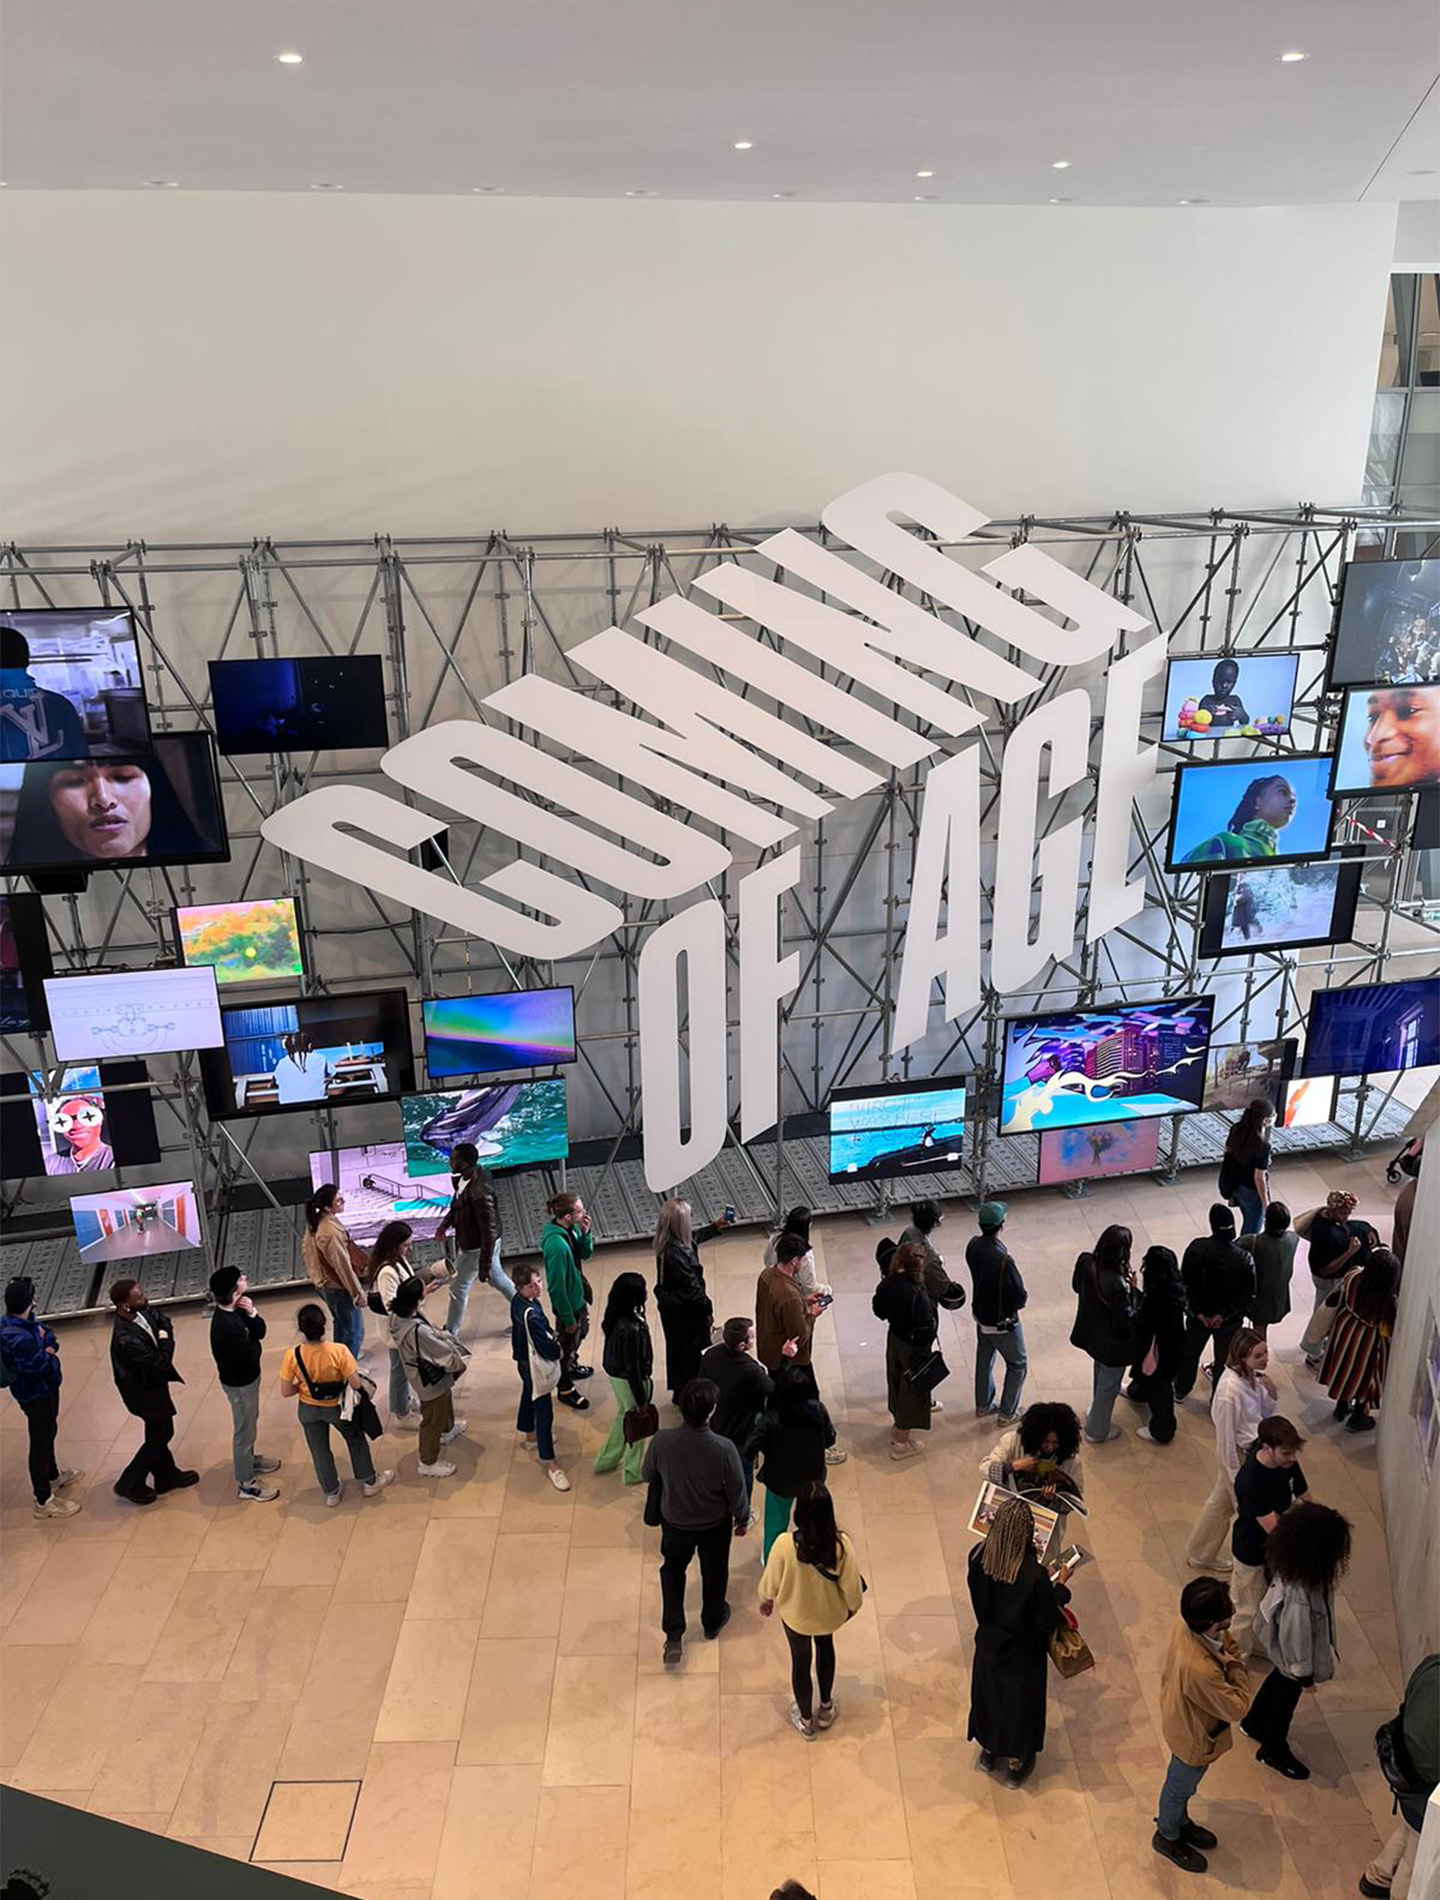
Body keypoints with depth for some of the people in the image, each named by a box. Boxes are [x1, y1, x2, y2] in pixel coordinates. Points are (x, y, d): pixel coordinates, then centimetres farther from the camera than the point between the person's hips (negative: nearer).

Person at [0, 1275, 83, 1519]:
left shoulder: (23, 1322, -5)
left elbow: (49, 1335, 5)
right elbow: (44, 1366, -32)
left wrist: (49, 1346, -16)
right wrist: (50, 1355, -10)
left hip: (46, 1389, 10)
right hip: (35, 1396, -10)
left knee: (48, 1433, 28)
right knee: (40, 1443, 4)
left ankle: (53, 1477, 49)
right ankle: (43, 1501, 18)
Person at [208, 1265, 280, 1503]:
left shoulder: (236, 1309, -8)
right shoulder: (226, 1326, -36)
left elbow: (260, 1331, -5)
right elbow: (251, 1356, -29)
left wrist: (252, 1314, -23)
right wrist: (254, 1342, -9)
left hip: (247, 1377, 9)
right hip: (239, 1383, -9)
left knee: (250, 1423, 29)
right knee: (244, 1431, 9)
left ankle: (250, 1459, 51)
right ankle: (246, 1484, 25)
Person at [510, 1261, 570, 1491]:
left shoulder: (518, 1300, -8)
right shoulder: (530, 1314, -36)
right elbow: (546, 1348, -27)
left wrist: (552, 1339, -1)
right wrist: (558, 1349, -9)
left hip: (525, 1361, 10)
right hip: (535, 1368, -10)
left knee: (528, 1396, 31)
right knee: (544, 1415, -1)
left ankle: (531, 1436, 55)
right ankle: (551, 1465, 8)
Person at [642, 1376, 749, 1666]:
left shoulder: (661, 1441, -30)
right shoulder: (723, 1449, -34)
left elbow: (648, 1476, -9)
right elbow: (737, 1492, -18)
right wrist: (742, 1519, 2)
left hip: (675, 1522, 1)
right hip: (715, 1525, -1)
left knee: (672, 1570, 29)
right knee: (714, 1572, 28)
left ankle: (673, 1636, 27)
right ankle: (713, 1622, 51)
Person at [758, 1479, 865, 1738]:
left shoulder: (785, 1544, -35)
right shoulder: (841, 1544, -32)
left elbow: (771, 1581, -17)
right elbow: (852, 1583, -17)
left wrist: (766, 1599, 6)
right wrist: (853, 1605, 6)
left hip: (795, 1615, -1)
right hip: (830, 1613, 1)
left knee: (800, 1661, 26)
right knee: (825, 1645, 34)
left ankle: (806, 1720, 49)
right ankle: (826, 1708, 51)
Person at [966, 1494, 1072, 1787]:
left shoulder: (978, 1557, -24)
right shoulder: (1035, 1576, -38)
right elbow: (1049, 1622, -22)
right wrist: (1060, 1585, -9)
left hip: (989, 1643, 4)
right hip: (1022, 1653, -4)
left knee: (987, 1693, 28)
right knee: (1020, 1701, 23)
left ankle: (988, 1751, 52)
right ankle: (1016, 1763, 46)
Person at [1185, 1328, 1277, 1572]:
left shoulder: (1253, 1376, -11)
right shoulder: (1230, 1390, -34)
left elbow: (1267, 1413, 2)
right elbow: (1226, 1437, -24)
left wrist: (1271, 1392, -18)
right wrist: (1236, 1475, -14)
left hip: (1252, 1450, 7)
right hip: (1239, 1456, -7)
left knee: (1221, 1502, 26)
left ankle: (1201, 1555, 47)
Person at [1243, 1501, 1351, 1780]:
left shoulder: (1288, 1565, -22)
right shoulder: (1300, 1597, -44)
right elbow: (1295, 1638, -29)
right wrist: (1305, 1673, -11)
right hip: (1292, 1655, -7)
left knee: (1280, 1679, 32)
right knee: (1287, 1693, 21)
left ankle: (1254, 1724, 59)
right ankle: (1273, 1750, 50)